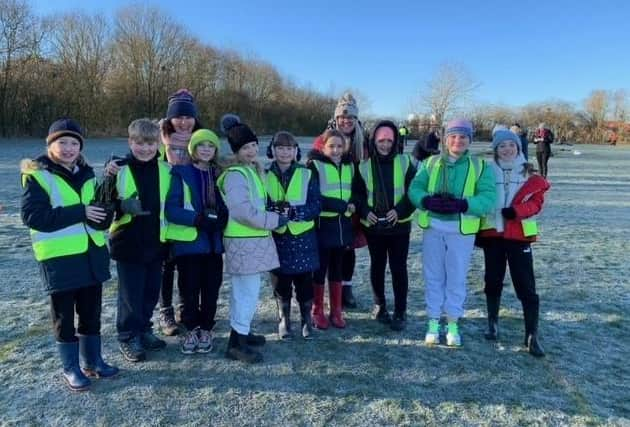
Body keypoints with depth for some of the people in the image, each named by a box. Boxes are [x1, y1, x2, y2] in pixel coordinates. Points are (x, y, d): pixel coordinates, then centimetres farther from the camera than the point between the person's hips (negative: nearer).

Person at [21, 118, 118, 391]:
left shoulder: (86, 174, 11)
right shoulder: (37, 175, -6)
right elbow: (33, 215, -17)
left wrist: (104, 213, -9)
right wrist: (79, 212, -21)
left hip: (91, 254, 5)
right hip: (59, 258, -5)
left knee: (91, 312, 15)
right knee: (64, 315, 8)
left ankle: (92, 361, 31)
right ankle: (71, 368, 23)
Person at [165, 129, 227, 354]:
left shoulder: (219, 175, 10)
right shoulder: (181, 174, -3)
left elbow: (225, 206, 15)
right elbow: (171, 209, -10)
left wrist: (222, 218, -7)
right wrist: (198, 219, -22)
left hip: (213, 242, 4)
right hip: (188, 242, -3)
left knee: (211, 289, 8)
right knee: (190, 289, 6)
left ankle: (206, 329, 26)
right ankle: (191, 330, 24)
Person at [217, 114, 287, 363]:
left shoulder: (252, 169, 14)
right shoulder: (235, 175, -16)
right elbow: (243, 211, -24)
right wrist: (274, 220, -17)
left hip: (254, 239, 10)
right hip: (243, 241, -9)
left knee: (244, 289, 18)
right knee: (248, 291, -5)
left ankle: (242, 332, 32)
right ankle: (237, 344, 5)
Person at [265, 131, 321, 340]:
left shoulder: (306, 174, -1)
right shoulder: (265, 175, 0)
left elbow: (316, 206, -4)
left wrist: (294, 211, -19)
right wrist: (273, 209, -20)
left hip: (303, 236, 0)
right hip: (277, 237, 0)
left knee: (304, 280, 7)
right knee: (282, 281, 9)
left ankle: (307, 319, 26)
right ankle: (284, 320, 28)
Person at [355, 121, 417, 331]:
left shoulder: (404, 162, -1)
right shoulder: (365, 166, 3)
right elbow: (357, 194, 8)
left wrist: (400, 211, -15)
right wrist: (365, 211, -9)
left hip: (399, 226, -2)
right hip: (374, 227, 2)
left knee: (398, 268, 1)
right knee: (377, 266, 14)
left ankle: (400, 313, 13)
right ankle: (379, 305, 31)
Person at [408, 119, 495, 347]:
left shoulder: (480, 166, 1)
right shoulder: (431, 163, 7)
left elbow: (488, 198, -9)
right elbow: (415, 188, -1)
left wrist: (461, 205, -25)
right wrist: (428, 201, -22)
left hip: (462, 229, -1)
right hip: (432, 227, 2)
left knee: (456, 277, 8)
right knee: (433, 276, 9)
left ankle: (452, 323, 22)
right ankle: (433, 322, 22)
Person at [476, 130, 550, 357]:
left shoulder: (529, 173, 2)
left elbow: (536, 202, -1)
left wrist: (517, 210, -19)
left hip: (519, 234, -1)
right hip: (492, 233, 1)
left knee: (526, 285, -2)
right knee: (493, 280, 12)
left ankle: (532, 336, 5)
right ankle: (493, 323, 30)